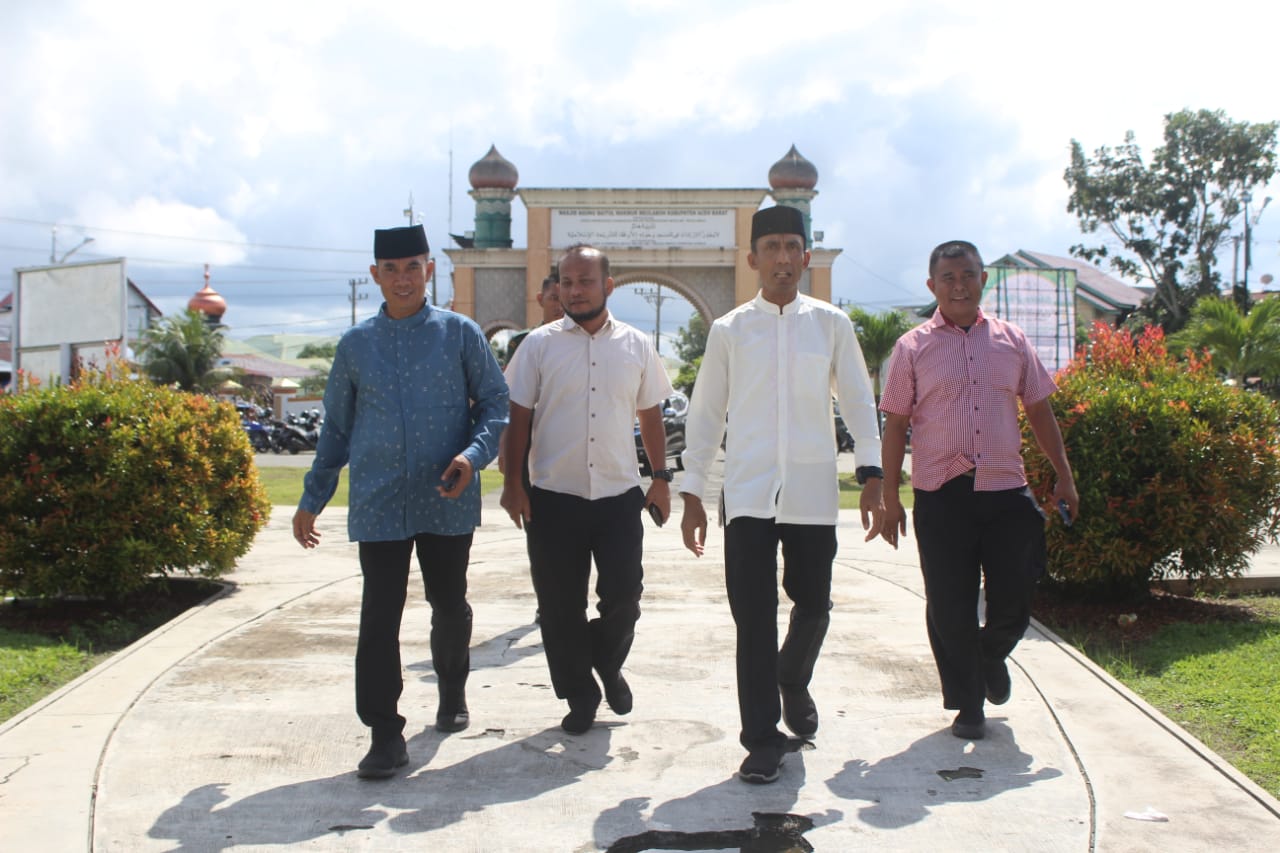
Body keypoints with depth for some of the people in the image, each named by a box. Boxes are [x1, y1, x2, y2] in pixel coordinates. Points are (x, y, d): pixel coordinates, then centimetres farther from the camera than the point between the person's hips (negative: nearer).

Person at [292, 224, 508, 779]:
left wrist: (474, 454, -17)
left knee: (449, 604, 13)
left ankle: (452, 690, 40)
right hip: (378, 503, 1)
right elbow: (336, 427, 14)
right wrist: (311, 500, 14)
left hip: (447, 501, 0)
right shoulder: (356, 345, 7)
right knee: (380, 617, -4)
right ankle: (385, 734, 3)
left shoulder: (460, 334, 1)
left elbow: (495, 402, 2)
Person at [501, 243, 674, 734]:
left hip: (620, 495, 1)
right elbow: (518, 417, 3)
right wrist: (513, 482, -3)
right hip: (553, 497, -1)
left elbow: (650, 416, 14)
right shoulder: (540, 344, 2)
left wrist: (661, 478, 11)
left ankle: (608, 664, 29)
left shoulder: (637, 345, 7)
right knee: (560, 606, 4)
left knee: (623, 594, -2)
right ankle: (580, 698, 21)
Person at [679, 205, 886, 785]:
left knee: (813, 604, 9)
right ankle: (762, 738, 9)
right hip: (747, 492, -1)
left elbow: (858, 402, 8)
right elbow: (705, 415, 9)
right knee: (753, 616, -2)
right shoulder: (729, 330, 5)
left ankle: (793, 681, 41)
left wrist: (871, 476, -1)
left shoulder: (831, 324, 6)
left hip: (813, 491, 1)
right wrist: (692, 493, 6)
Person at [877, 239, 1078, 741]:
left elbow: (1039, 410, 16)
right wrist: (890, 498, -1)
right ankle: (967, 705, 21)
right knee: (950, 609, 3)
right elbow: (895, 423, 3)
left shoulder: (1011, 341, 10)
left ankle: (992, 657, 37)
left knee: (1013, 604, 3)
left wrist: (1063, 475, 11)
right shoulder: (913, 348, 3)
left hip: (1006, 492, 2)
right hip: (942, 496, -2)